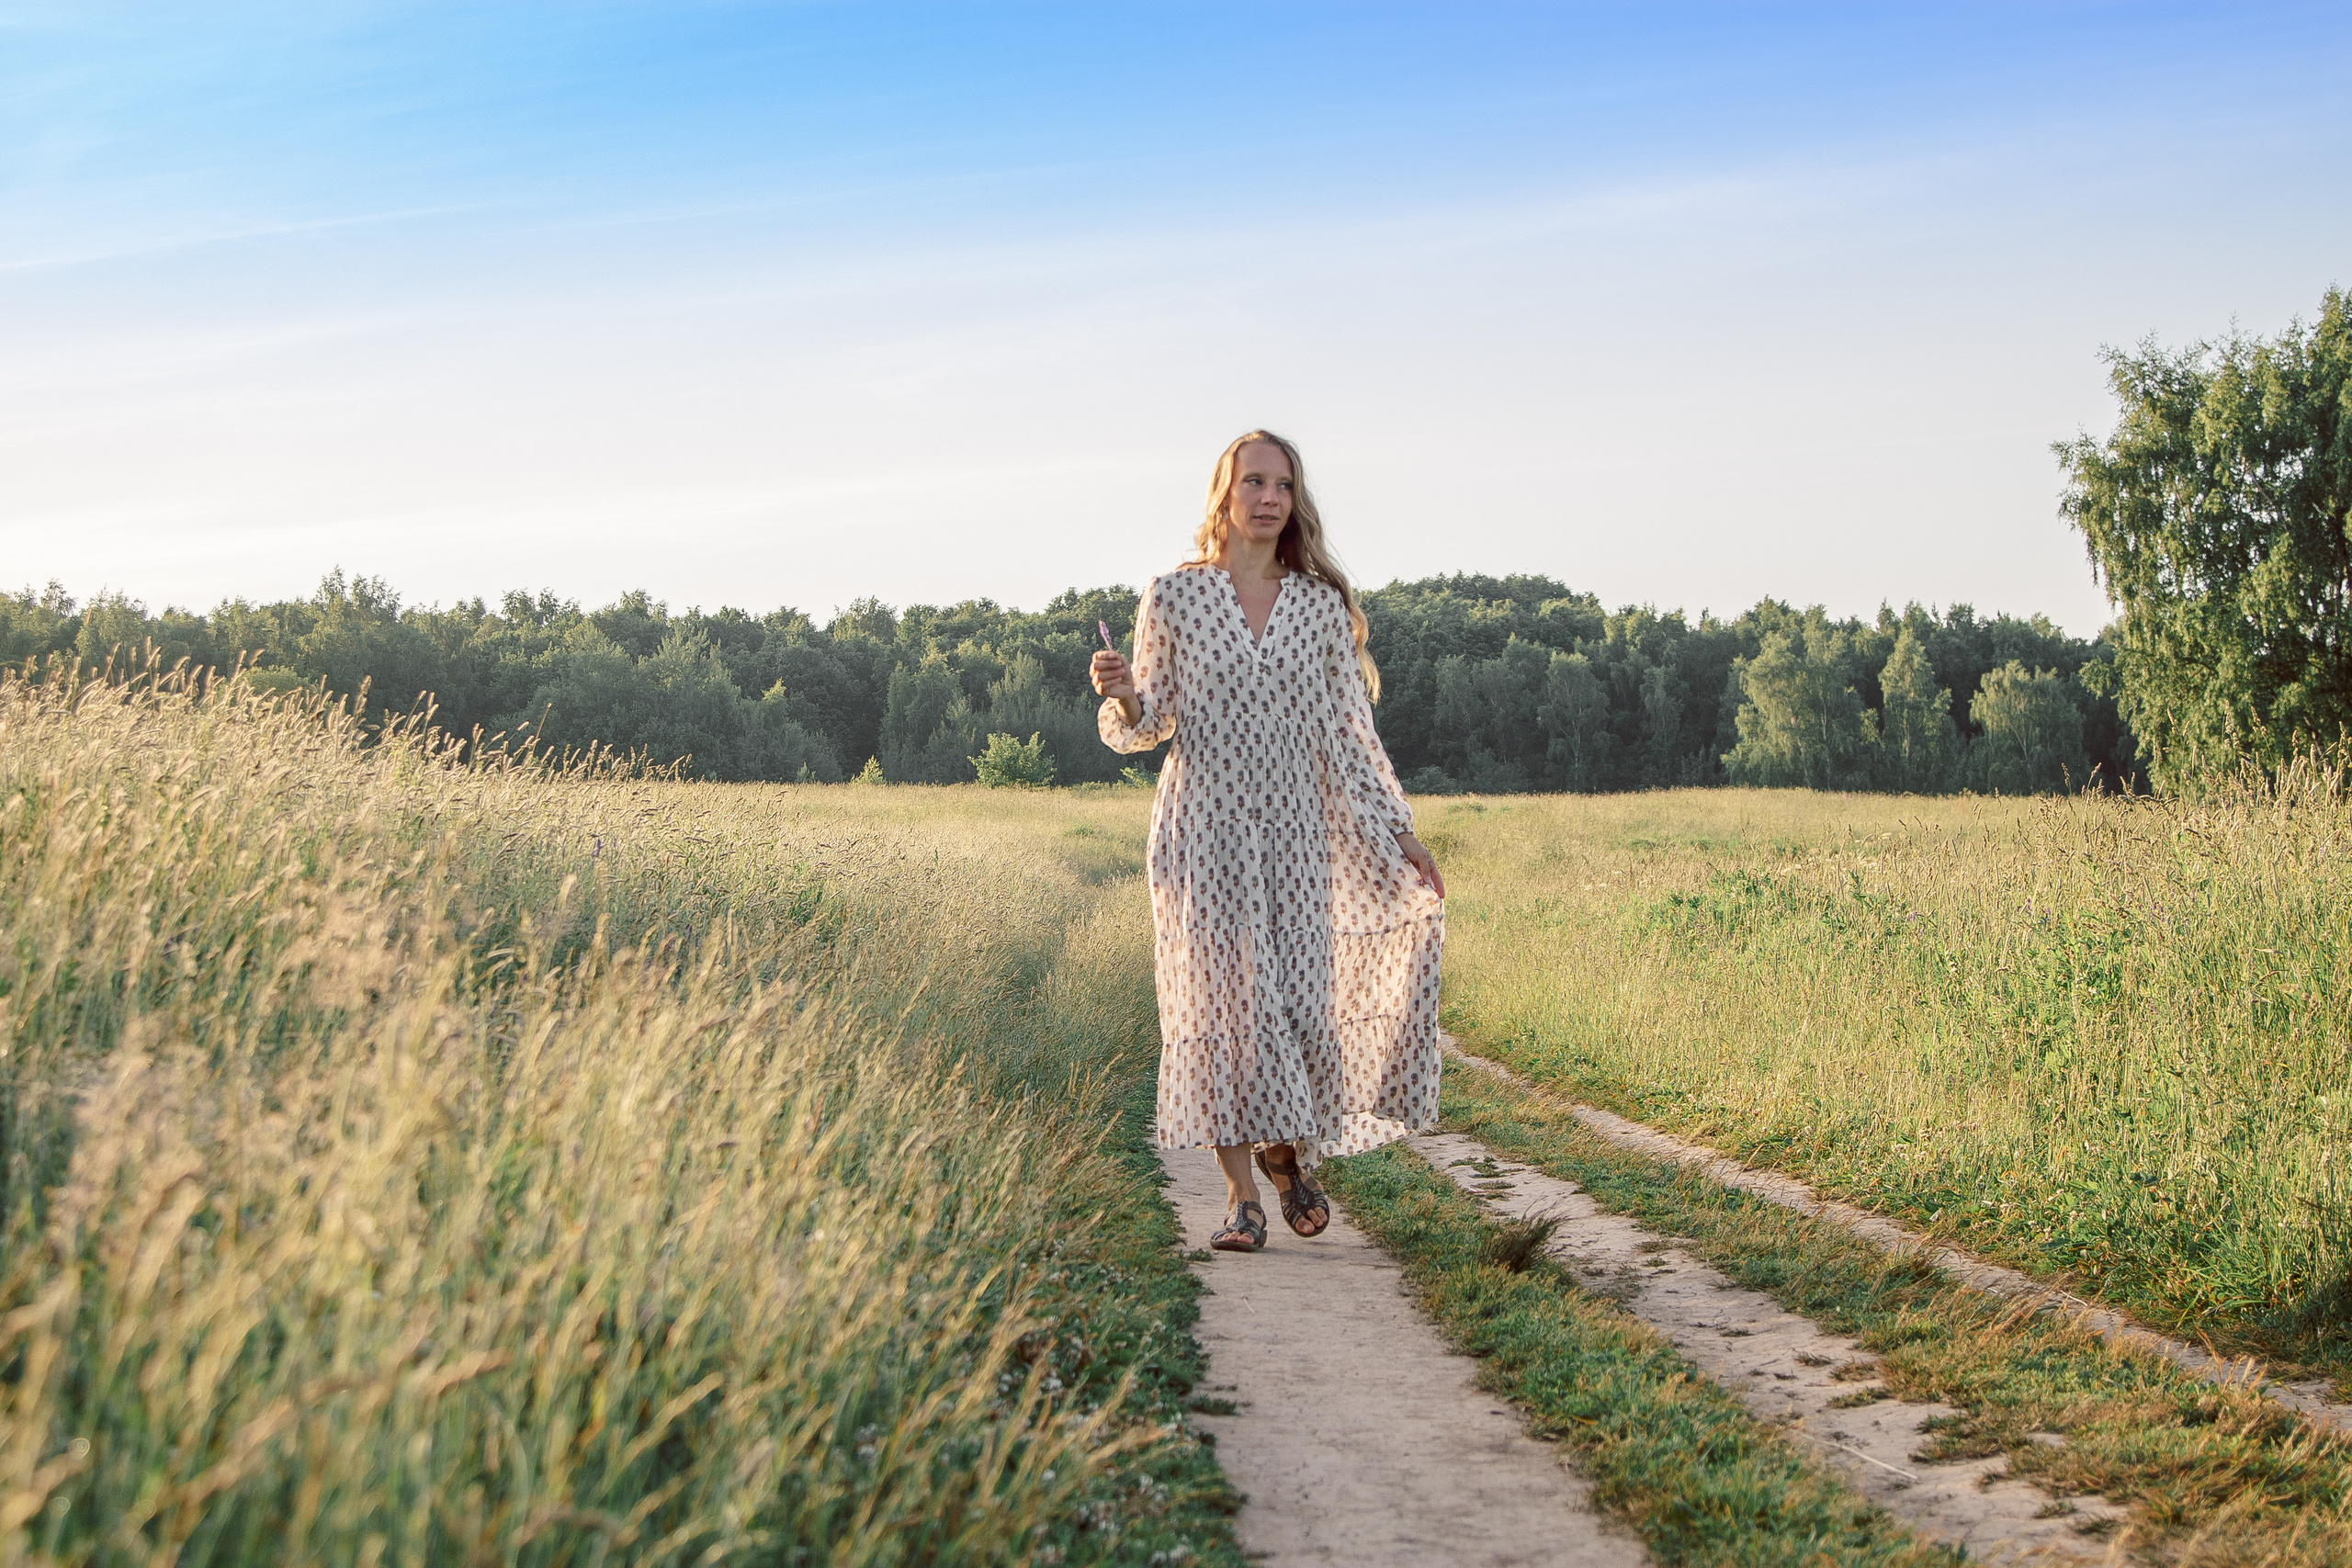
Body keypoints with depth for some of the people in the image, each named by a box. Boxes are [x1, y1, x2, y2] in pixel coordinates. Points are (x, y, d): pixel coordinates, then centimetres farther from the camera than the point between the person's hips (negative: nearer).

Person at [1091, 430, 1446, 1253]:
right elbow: (1146, 723, 6)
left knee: (1301, 995, -4)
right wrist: (1121, 695, -17)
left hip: (1296, 830, 1)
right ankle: (1240, 1195, 2)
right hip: (1203, 825, -1)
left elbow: (1349, 729, 8)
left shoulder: (1322, 606, 7)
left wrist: (1400, 833, 4)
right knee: (1220, 996, -5)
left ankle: (1291, 1149, 26)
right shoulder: (1172, 596, 3)